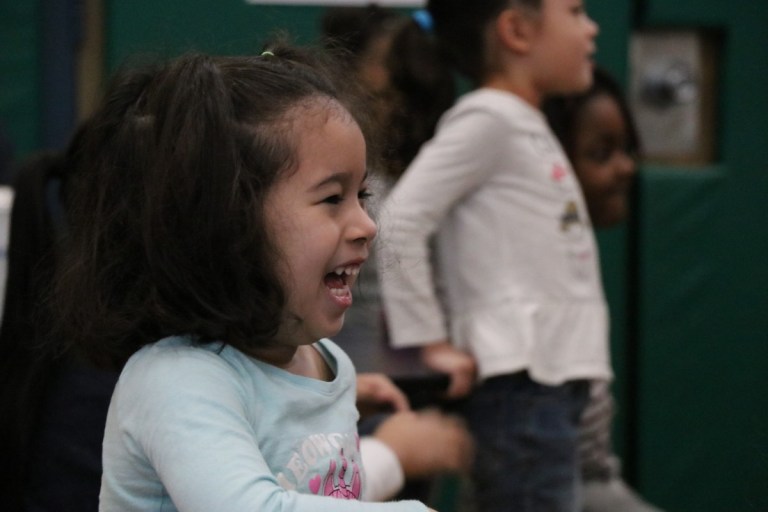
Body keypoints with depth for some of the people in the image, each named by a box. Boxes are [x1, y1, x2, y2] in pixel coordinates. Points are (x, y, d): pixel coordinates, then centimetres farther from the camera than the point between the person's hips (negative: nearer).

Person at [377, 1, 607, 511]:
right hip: (520, 386, -9)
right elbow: (399, 223, -17)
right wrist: (433, 343, -15)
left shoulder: (528, 129, 20)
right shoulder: (486, 120, -9)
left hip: (553, 382, 9)